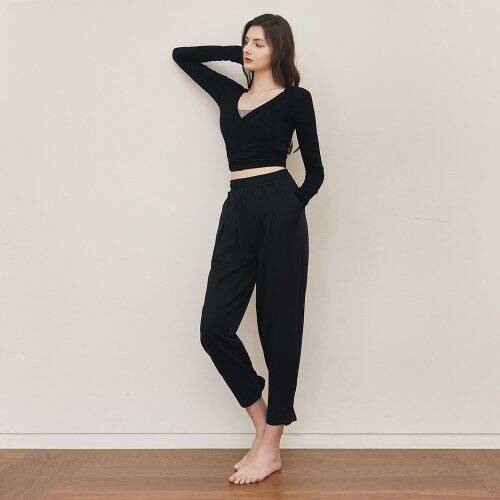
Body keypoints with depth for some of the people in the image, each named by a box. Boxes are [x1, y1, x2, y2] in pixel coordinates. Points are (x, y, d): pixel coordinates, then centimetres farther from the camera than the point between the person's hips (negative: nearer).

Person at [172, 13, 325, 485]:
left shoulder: (295, 98, 6)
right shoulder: (229, 93, 20)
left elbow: (315, 170, 8)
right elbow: (181, 55, 32)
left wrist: (291, 209, -2)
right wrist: (235, 53, 27)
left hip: (279, 210, -5)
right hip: (237, 212, 5)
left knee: (279, 327, 0)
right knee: (214, 326, -4)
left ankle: (270, 447, 9)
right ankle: (262, 429, 13)